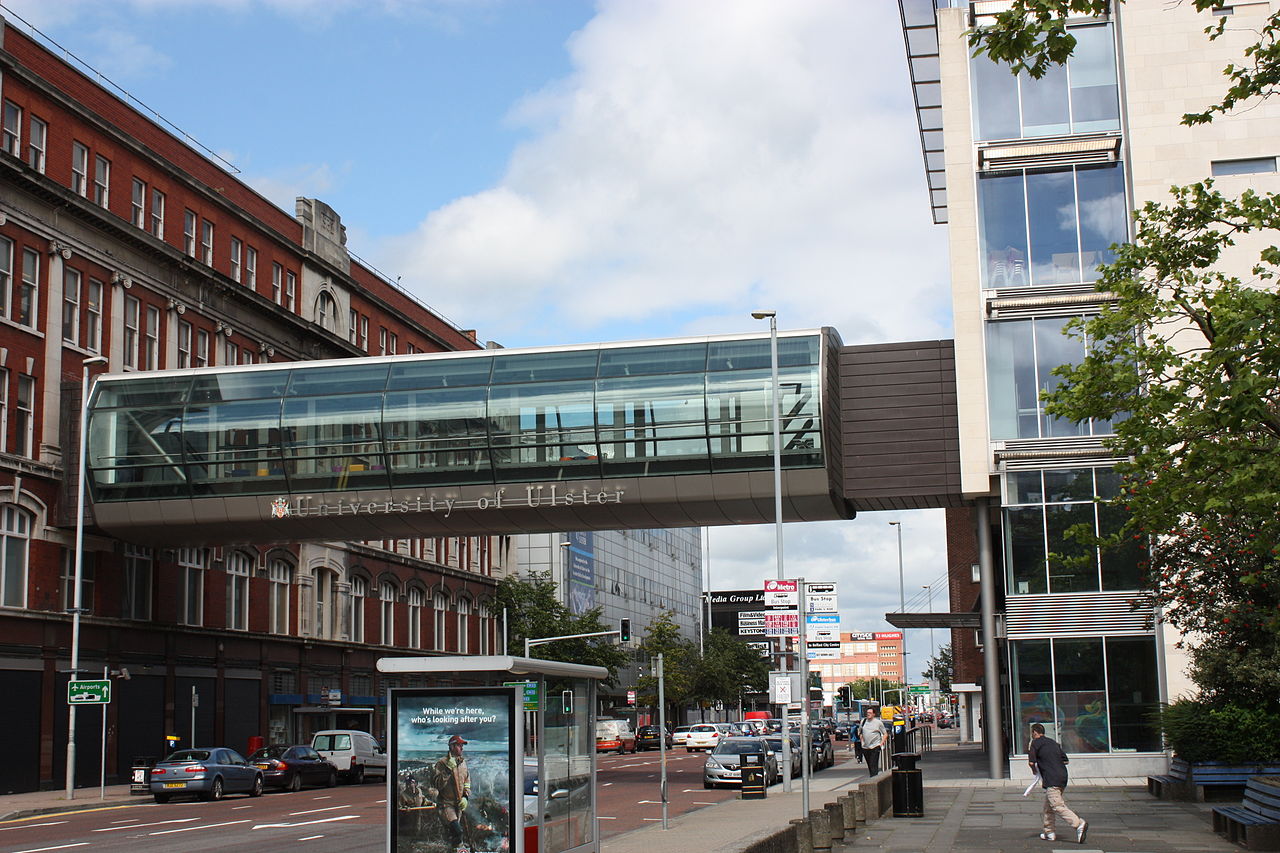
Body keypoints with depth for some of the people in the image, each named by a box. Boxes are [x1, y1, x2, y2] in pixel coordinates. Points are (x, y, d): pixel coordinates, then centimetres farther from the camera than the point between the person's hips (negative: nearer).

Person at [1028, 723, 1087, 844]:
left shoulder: (1036, 743, -1)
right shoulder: (1053, 742, 21)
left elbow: (1031, 762, -9)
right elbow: (1065, 760, 21)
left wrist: (1034, 770, 11)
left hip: (1051, 779, -8)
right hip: (1063, 776, 8)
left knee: (1057, 806, -15)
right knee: (1048, 806, 18)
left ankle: (1079, 824, -31)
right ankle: (1049, 832, 21)